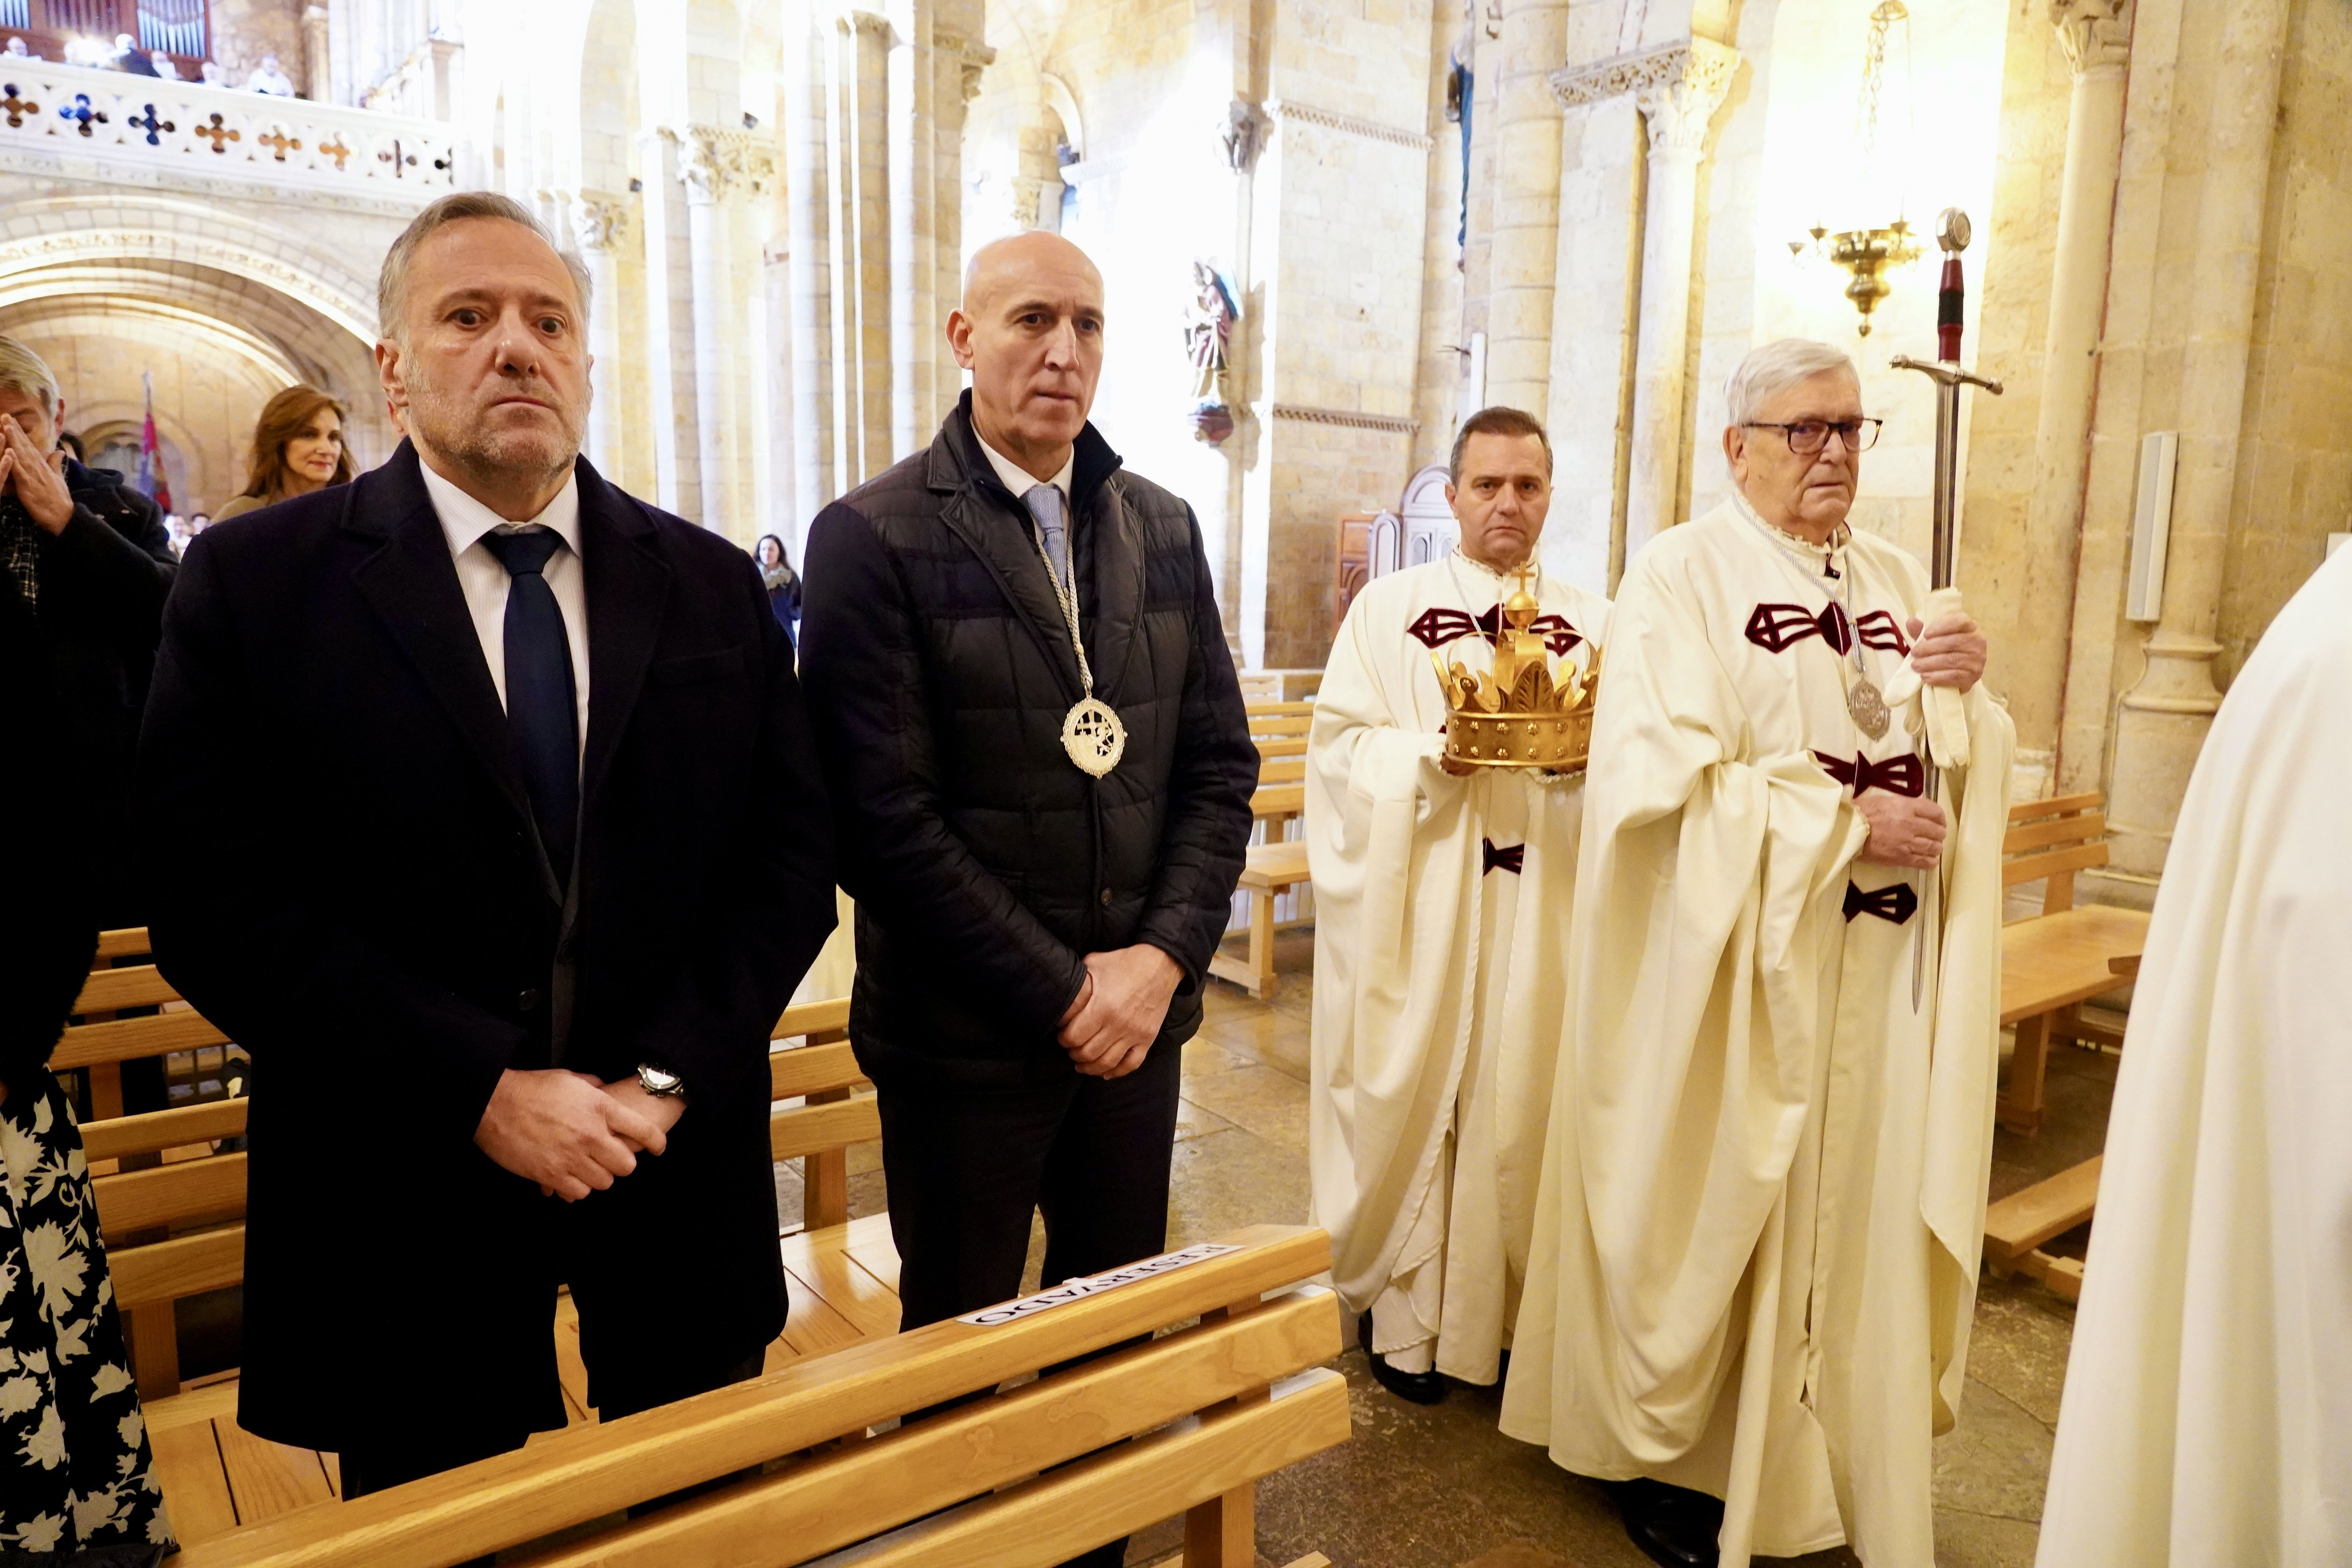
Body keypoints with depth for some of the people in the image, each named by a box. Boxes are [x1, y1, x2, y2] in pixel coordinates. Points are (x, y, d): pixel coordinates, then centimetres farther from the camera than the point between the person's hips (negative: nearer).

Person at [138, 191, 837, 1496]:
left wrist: (669, 1074, -11)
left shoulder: (712, 585, 3)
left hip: (680, 1164, 3)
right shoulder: (252, 583, -4)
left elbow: (792, 849, 0)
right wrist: (481, 1092, -17)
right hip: (405, 1192, -2)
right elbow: (217, 901, -11)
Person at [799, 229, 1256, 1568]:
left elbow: (1220, 766, 5)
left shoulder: (1163, 529, 7)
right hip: (967, 1037, -4)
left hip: (1135, 1015, 5)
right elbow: (885, 815, -15)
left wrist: (1161, 957, -8)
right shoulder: (876, 537, -9)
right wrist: (1059, 992, -14)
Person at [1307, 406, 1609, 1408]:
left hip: (1542, 915, 2)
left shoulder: (1592, 621, 10)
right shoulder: (1389, 607, 4)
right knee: (1412, 1092, 4)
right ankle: (1405, 1307, 20)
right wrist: (1438, 753, -19)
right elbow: (1339, 746, -4)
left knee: (1525, 1095, 6)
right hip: (1420, 910, -2)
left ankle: (1514, 1308, 24)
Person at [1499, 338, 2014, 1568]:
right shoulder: (1679, 576, -8)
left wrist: (1968, 694, -10)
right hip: (1735, 969, -5)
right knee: (1712, 1207, 5)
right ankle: (1670, 1453, 26)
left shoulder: (1898, 585, 12)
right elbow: (1662, 777, -18)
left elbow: (1965, 776, 11)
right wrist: (1844, 825, -17)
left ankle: (1841, 1454, 32)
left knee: (1858, 1200, 12)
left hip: (1882, 967, 6)